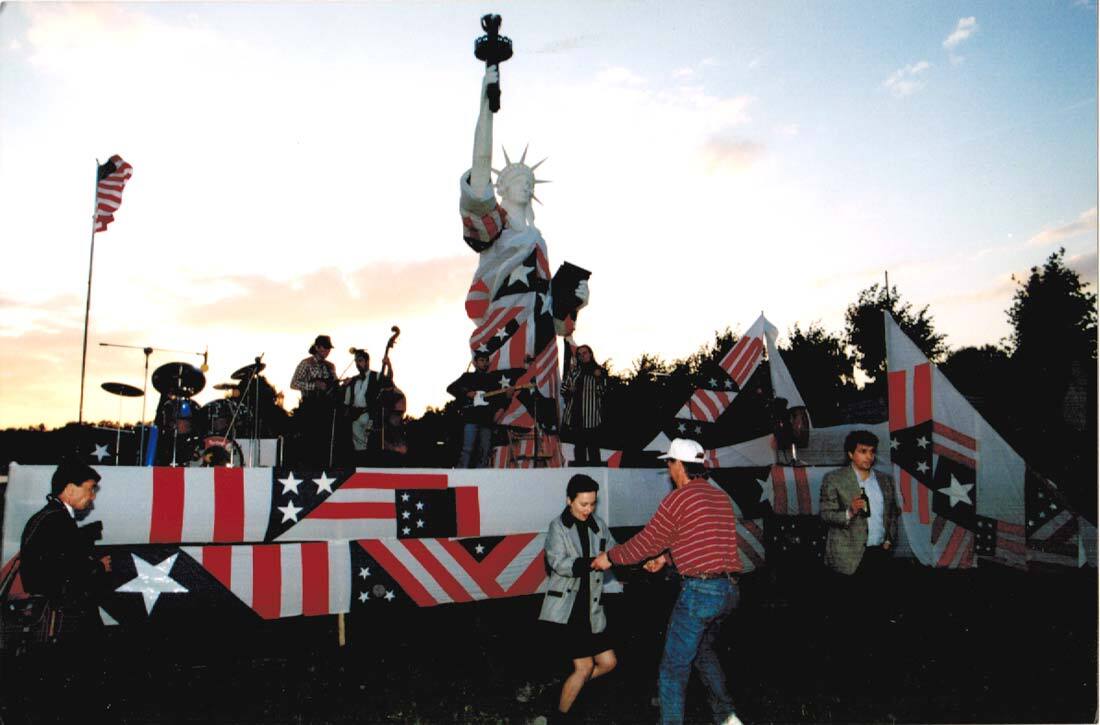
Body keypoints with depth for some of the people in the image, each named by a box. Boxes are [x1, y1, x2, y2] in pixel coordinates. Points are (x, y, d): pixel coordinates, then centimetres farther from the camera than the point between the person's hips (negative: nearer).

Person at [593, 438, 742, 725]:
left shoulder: (678, 499, -11)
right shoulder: (722, 497, 12)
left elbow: (646, 541, -4)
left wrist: (610, 557, 10)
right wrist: (666, 556, 33)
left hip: (699, 591, -8)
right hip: (729, 590, 8)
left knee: (673, 668, 3)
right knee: (703, 650, 29)